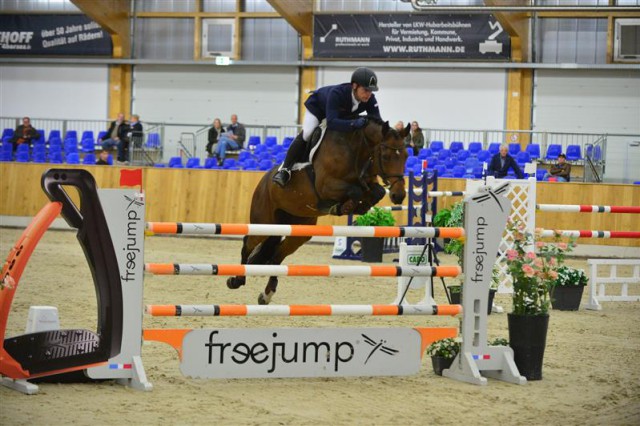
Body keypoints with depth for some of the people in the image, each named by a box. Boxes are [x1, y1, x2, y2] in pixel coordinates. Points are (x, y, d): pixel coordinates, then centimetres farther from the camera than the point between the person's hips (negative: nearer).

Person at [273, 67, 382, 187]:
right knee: (306, 134, -24)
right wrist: (353, 123, -70)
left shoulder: (370, 100, -33)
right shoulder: (337, 93, -47)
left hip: (343, 114, 6)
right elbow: (331, 122, -56)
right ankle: (285, 169, -17)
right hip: (318, 106, -6)